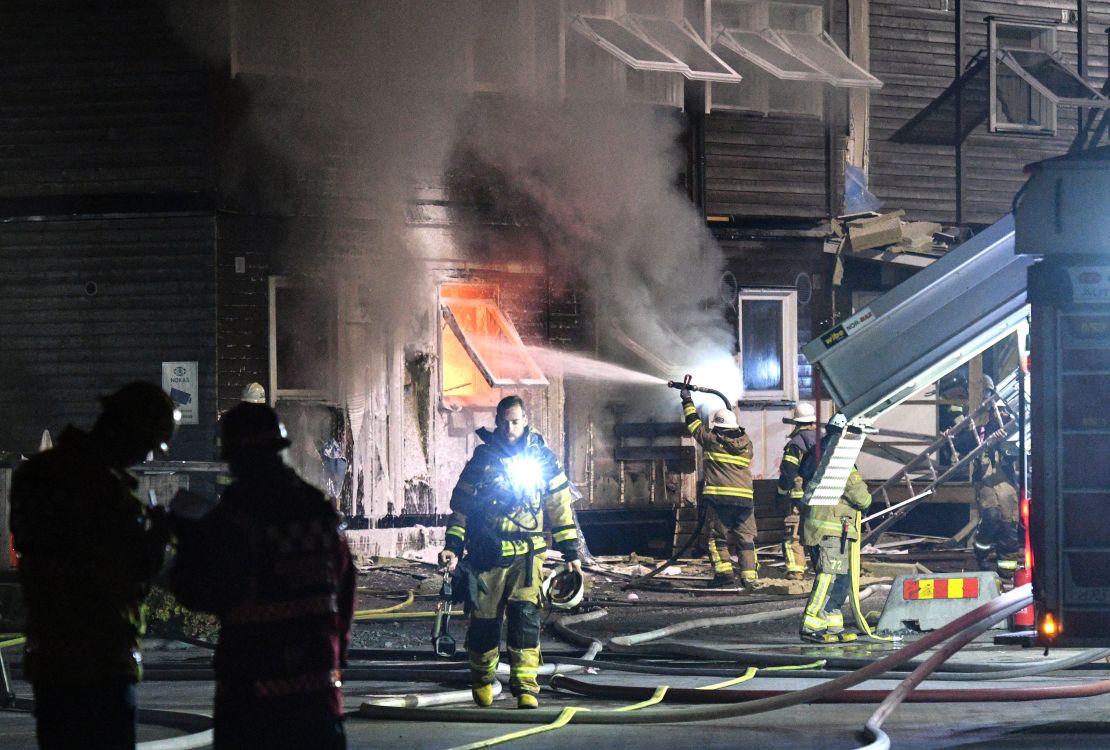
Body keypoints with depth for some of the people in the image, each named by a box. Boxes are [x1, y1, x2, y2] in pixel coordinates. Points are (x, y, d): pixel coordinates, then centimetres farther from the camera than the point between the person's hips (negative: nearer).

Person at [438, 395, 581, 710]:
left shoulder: (543, 459, 5)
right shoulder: (482, 458, 3)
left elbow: (561, 506, 11)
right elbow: (461, 505, 8)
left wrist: (571, 552, 11)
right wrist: (452, 547, 0)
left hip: (528, 554, 0)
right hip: (487, 554, 0)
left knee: (525, 616, -14)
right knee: (484, 620, 5)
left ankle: (526, 686, -13)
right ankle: (481, 680, 27)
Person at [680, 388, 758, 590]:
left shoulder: (712, 440, -1)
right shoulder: (746, 444, 8)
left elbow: (694, 423, 12)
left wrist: (687, 400, 26)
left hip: (719, 498, -4)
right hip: (745, 498, 4)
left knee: (717, 537, 5)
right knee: (746, 539, 5)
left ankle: (724, 572, -6)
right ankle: (749, 577, 0)